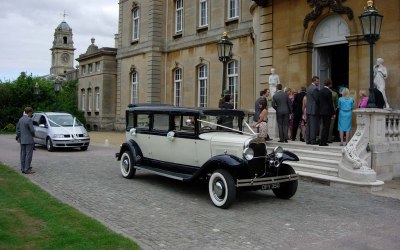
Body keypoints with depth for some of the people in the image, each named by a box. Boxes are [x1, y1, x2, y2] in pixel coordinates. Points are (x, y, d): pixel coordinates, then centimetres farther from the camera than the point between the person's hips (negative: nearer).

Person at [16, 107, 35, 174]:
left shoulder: (20, 119, 8)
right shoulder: (29, 120, -16)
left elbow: (18, 128, 13)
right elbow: (32, 130, -18)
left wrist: (19, 137, 18)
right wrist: (33, 134, 3)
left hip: (22, 140, 8)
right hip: (29, 140, -8)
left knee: (23, 154, 12)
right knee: (28, 155, -4)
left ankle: (23, 168, 17)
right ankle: (27, 169, -4)